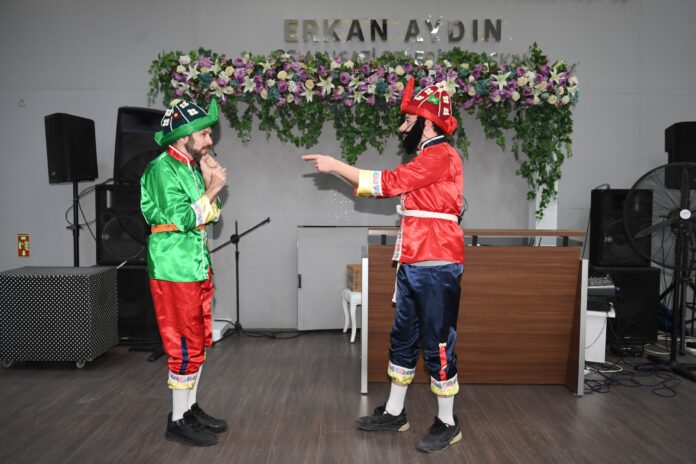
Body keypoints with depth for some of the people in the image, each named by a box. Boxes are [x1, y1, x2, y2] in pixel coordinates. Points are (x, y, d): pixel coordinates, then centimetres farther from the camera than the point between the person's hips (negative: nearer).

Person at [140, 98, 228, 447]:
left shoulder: (190, 167, 12)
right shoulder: (162, 169, -14)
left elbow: (209, 217, 14)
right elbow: (183, 219, -21)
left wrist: (208, 182, 2)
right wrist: (213, 188, -13)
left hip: (198, 267, 9)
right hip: (175, 271, -9)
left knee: (199, 341, 14)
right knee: (185, 346, -3)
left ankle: (190, 408, 26)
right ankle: (178, 421, 10)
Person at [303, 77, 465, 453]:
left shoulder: (441, 156, -12)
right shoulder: (427, 157, 21)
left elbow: (390, 182, -18)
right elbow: (397, 186, 19)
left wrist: (336, 165, -12)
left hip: (436, 266, -10)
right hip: (413, 265, 10)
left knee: (438, 344, -1)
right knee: (403, 339, 15)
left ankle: (447, 423, 14)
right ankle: (394, 412, 28)